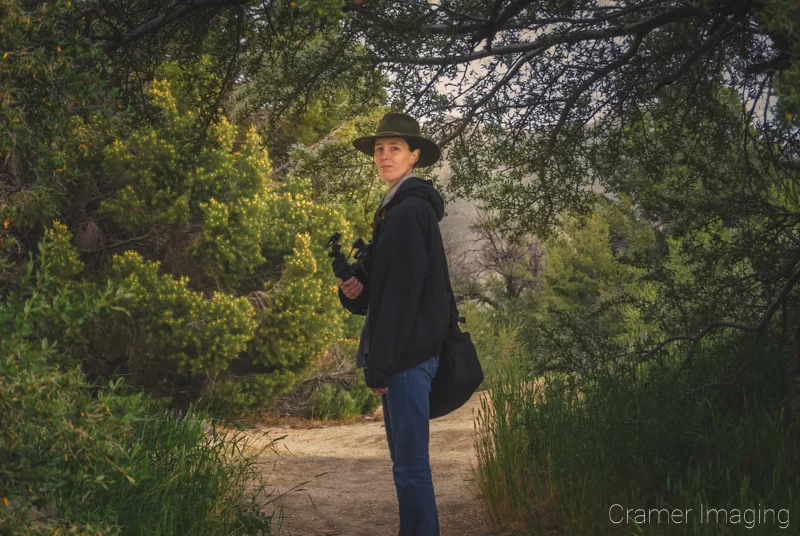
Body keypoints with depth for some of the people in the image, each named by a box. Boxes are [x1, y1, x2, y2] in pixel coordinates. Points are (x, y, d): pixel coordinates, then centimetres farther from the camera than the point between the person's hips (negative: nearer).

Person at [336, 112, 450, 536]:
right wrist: (353, 291, -2)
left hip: (408, 354, -10)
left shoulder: (410, 210, -13)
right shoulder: (397, 208, 17)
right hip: (403, 356, 10)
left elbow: (403, 293, -19)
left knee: (410, 466, -5)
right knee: (407, 461, 16)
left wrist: (380, 364, -18)